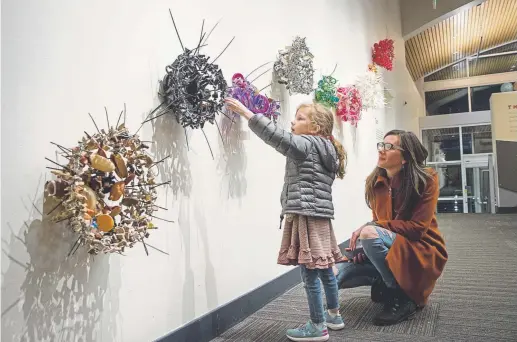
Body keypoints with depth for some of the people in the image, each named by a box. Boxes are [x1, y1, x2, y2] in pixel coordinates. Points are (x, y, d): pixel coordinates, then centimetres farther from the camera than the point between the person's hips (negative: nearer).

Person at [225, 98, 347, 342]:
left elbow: (277, 136, -20)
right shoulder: (325, 150, 19)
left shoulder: (307, 145, -9)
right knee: (324, 269, 18)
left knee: (310, 273, -2)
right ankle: (333, 315, 32)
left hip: (307, 217, -10)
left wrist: (245, 112, -18)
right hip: (318, 216, 10)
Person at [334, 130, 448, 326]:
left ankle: (403, 298, -14)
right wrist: (367, 246, -15)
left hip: (421, 250, -4)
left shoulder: (426, 180, -14)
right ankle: (385, 284, 8)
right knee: (336, 274, -16)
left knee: (370, 233, -33)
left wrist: (370, 230, -26)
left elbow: (418, 228, -19)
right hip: (387, 251, 5)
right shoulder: (375, 182, 1)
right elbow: (378, 223, 7)